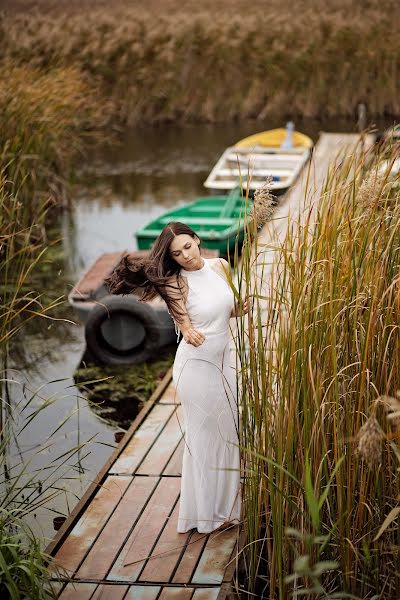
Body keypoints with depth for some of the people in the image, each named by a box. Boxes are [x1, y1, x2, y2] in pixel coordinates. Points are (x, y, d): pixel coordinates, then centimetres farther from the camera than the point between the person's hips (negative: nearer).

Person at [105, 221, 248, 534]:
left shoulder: (220, 266, 1)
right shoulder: (176, 281, -15)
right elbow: (186, 325, -19)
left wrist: (241, 308, -10)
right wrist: (190, 334, -41)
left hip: (223, 360, 6)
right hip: (196, 365, -6)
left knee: (228, 430, 16)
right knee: (205, 435, 3)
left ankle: (226, 502, 33)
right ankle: (207, 511, 18)